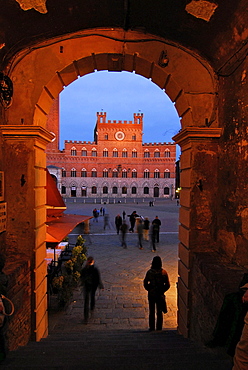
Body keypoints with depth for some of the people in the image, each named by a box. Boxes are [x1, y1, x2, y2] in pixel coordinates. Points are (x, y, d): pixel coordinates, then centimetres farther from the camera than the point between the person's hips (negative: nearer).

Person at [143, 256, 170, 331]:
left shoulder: (149, 272, -12)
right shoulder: (163, 272, -12)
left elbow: (145, 283, -6)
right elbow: (167, 285, -7)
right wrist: (162, 290, 7)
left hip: (151, 294, 0)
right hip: (160, 295, 0)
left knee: (151, 312, 15)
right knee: (159, 312, 15)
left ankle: (151, 328, 22)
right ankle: (159, 328, 22)